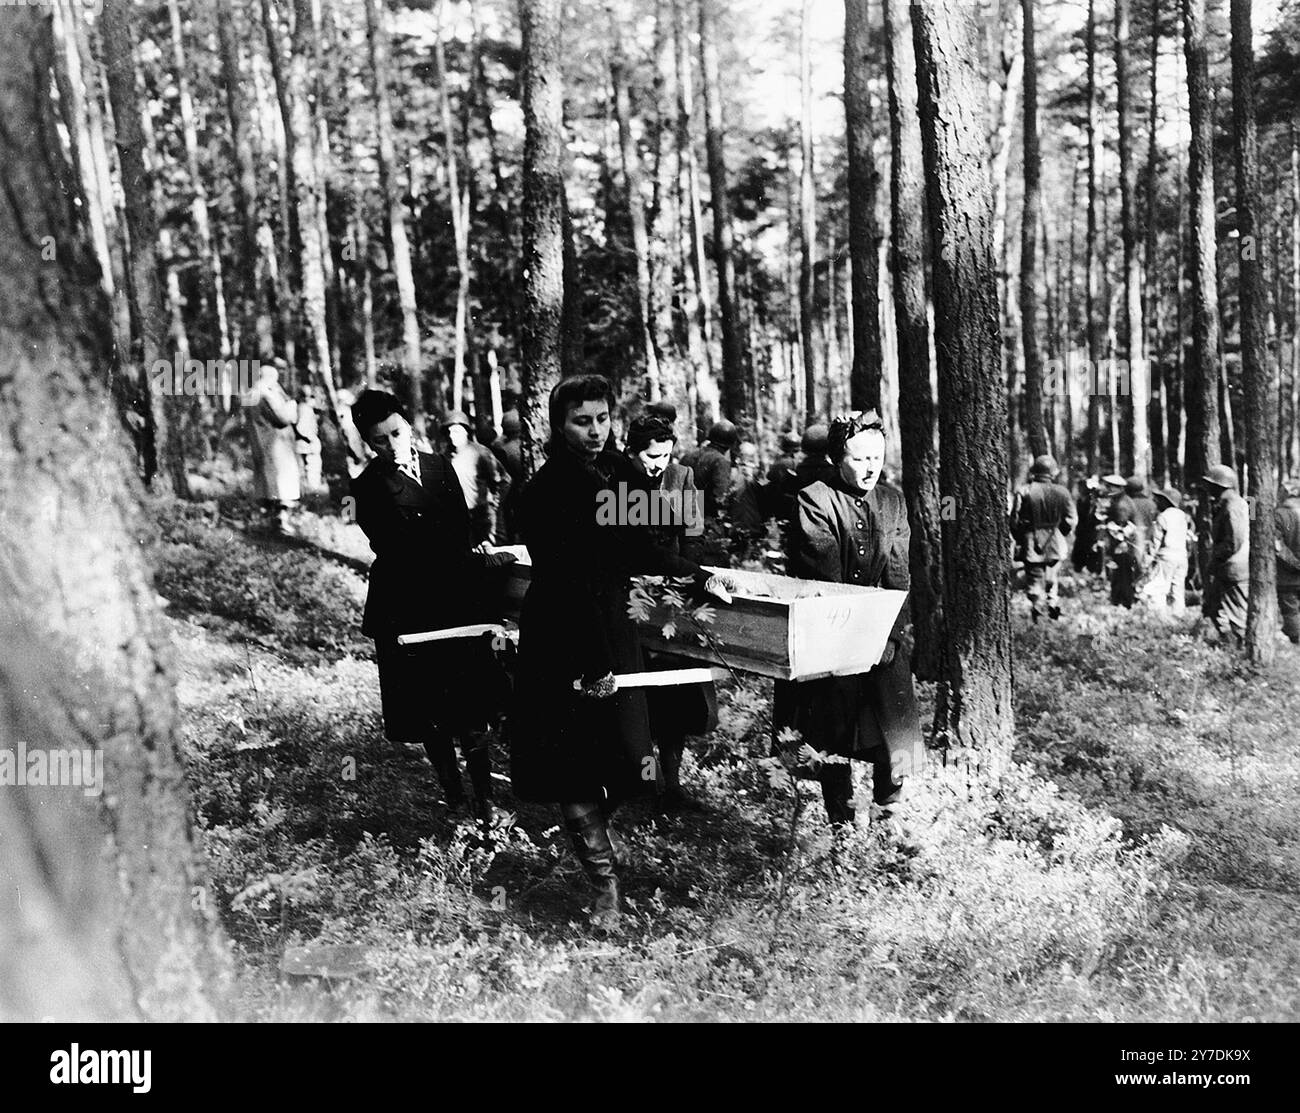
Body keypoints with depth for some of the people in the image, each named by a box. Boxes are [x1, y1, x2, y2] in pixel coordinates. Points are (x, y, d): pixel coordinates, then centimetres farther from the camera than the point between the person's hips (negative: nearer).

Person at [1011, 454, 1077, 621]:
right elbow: (1071, 520, -2)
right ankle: (1053, 603, 9)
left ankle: (1036, 607, -4)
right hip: (1056, 544, 2)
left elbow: (1015, 521, -6)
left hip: (1031, 544, -2)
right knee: (1053, 576, 19)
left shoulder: (1024, 492, -9)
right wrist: (1063, 535, 15)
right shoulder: (1062, 492, -5)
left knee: (1034, 578, 7)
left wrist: (1019, 540, 8)